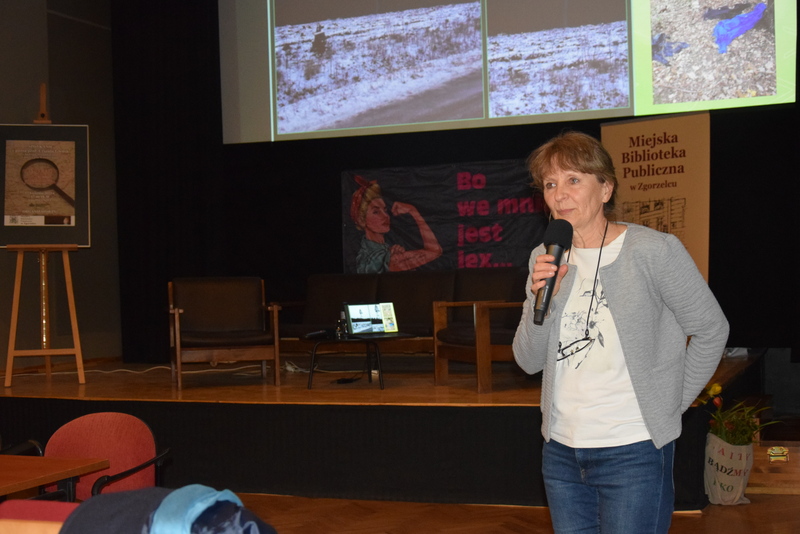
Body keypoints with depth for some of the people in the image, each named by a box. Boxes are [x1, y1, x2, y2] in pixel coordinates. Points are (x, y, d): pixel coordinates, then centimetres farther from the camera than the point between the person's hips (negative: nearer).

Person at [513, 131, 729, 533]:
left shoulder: (653, 250, -10)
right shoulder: (545, 259, 6)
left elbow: (711, 329, -2)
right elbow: (529, 361, 4)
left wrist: (672, 403, 0)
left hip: (633, 453, -5)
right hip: (561, 451, 6)